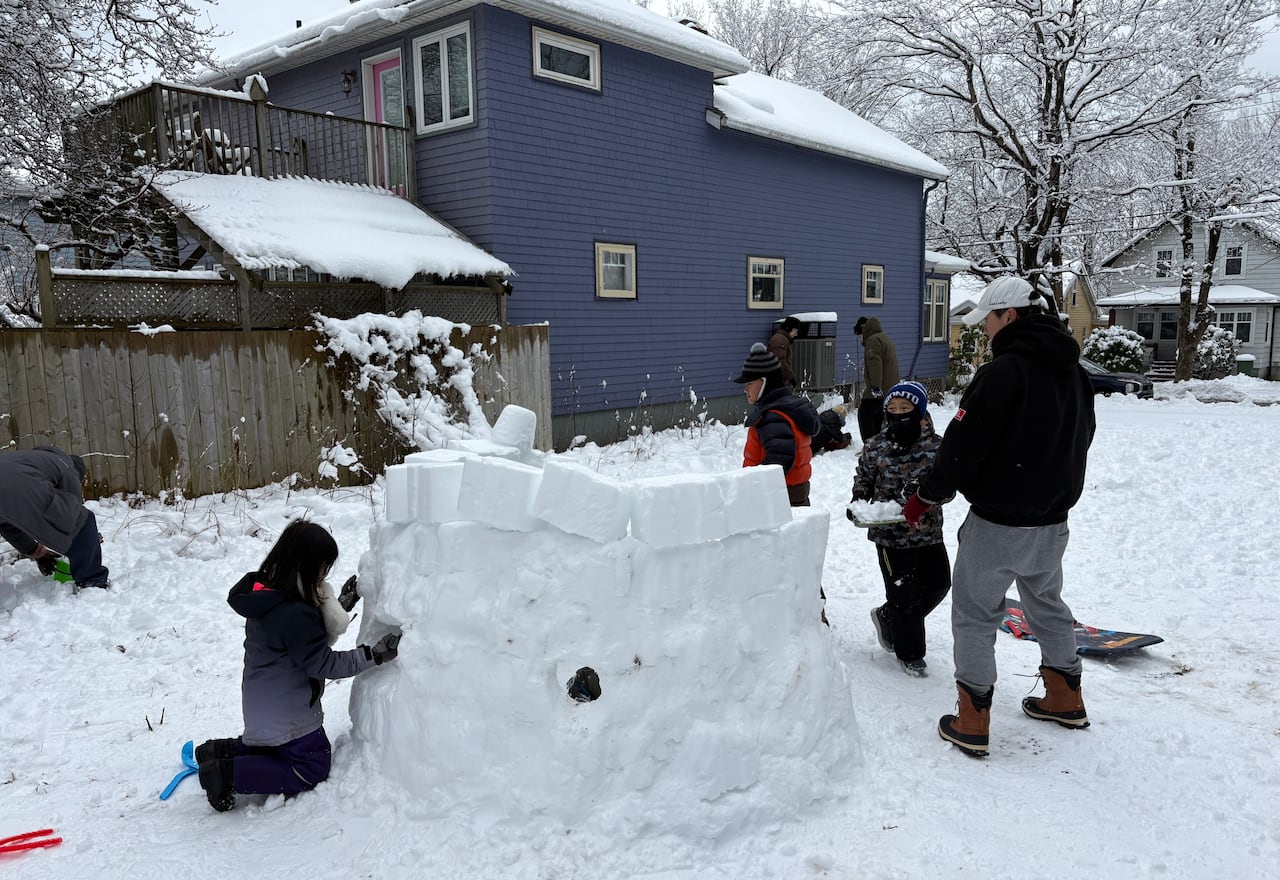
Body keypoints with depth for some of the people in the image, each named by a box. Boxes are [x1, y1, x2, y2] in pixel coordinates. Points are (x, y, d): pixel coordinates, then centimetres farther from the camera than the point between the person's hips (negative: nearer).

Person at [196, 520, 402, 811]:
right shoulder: (292, 613, -32)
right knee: (312, 769, 8)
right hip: (286, 714, -9)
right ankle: (229, 774, 0)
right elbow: (323, 664, -25)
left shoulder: (267, 593, -2)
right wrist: (374, 655, -24)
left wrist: (339, 606, 0)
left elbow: (314, 640, 7)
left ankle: (225, 751, 20)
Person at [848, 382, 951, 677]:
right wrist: (858, 504, -9)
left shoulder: (935, 446, -6)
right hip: (890, 533, -2)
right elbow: (863, 480, 6)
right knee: (904, 594, 3)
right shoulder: (875, 448, -6)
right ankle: (910, 654, 23)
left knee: (938, 582, 12)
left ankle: (887, 617, 35)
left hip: (927, 530, 3)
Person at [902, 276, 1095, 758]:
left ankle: (972, 723, 8)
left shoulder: (1003, 372, -20)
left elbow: (964, 445, -20)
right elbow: (1079, 442, 18)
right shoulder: (1074, 373, 7)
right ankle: (1066, 699, 38)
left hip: (997, 523, -8)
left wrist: (926, 496, -7)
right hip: (1052, 520, 8)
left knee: (975, 615, 3)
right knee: (1048, 605, 24)